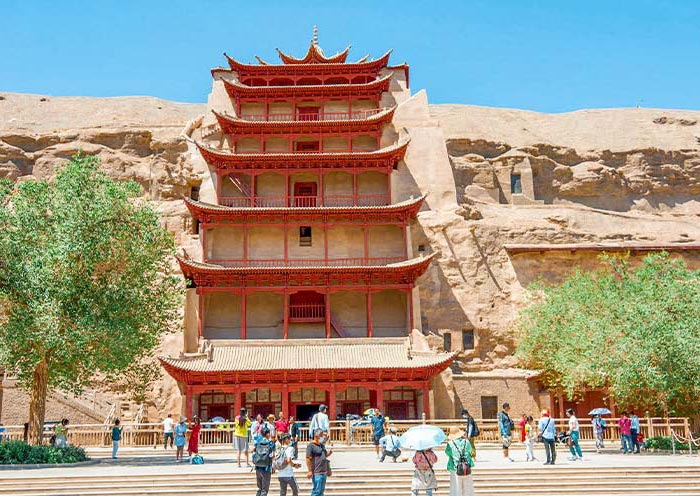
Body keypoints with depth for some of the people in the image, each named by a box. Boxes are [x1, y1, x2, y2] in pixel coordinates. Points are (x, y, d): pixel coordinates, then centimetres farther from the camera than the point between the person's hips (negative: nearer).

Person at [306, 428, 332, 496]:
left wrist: (329, 453, 4)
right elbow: (308, 459, -16)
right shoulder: (311, 445, -11)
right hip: (317, 473, -9)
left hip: (324, 472, 9)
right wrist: (310, 471, -20)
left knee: (322, 490, 12)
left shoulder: (322, 445, 15)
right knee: (317, 490, -8)